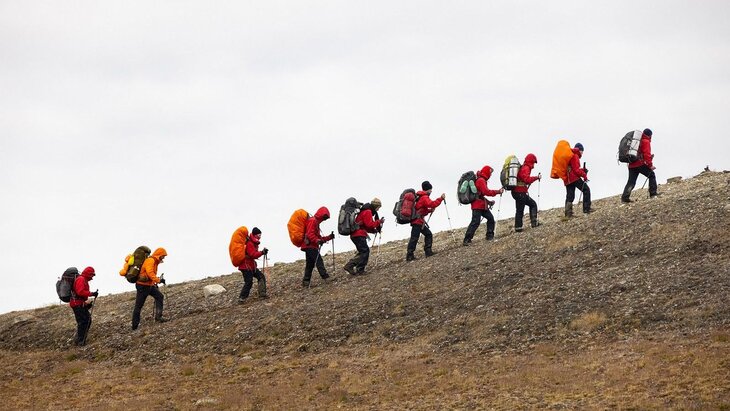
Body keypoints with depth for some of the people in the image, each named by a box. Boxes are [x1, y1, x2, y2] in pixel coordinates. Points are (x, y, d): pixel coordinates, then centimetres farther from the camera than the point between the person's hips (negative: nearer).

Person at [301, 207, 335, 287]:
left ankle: (306, 282, 10)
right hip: (310, 246, -11)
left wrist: (329, 237, 19)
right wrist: (317, 240, -32)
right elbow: (310, 234, -21)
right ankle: (326, 277, -19)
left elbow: (318, 236, 27)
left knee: (310, 264, 10)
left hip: (310, 247, 11)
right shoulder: (312, 221, -8)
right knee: (318, 261, -14)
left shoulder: (315, 222, 24)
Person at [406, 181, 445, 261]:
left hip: (420, 221, 10)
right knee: (414, 238, -11)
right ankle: (409, 256, -13)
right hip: (417, 221, -10)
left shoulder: (420, 197, 21)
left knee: (428, 234, 14)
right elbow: (432, 204, -26)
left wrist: (430, 210, 11)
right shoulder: (424, 197, -10)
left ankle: (428, 251, 13)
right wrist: (441, 198, -21)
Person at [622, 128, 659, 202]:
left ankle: (625, 197, -9)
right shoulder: (646, 141, -1)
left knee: (631, 182, 5)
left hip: (631, 165, 7)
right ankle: (653, 193, 5)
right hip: (640, 164, -7)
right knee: (652, 175, 10)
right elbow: (647, 154, -12)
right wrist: (650, 165, -11)